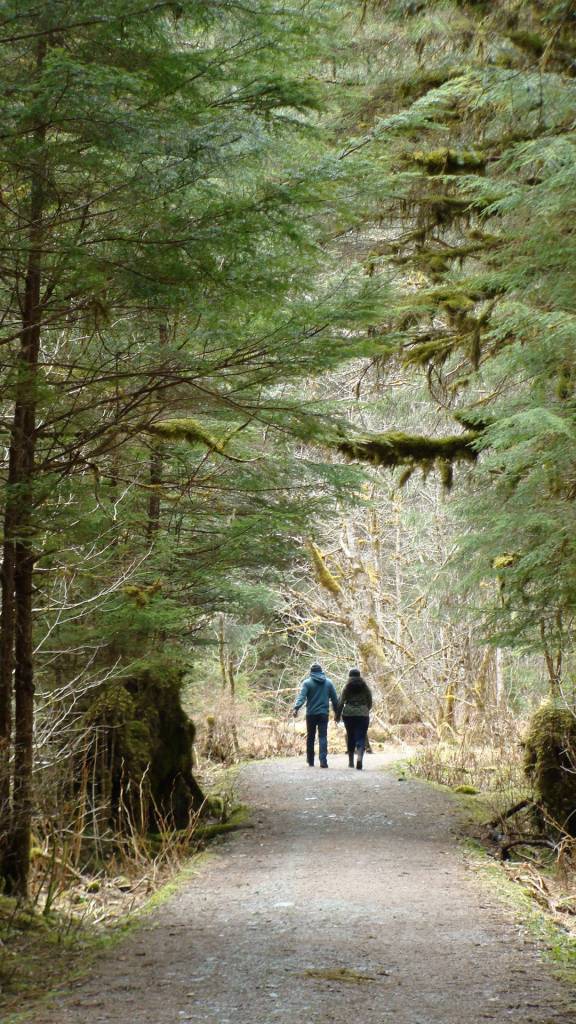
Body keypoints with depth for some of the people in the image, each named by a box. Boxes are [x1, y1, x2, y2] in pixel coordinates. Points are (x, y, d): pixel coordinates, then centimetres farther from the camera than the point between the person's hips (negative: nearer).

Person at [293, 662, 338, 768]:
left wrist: (296, 708, -25)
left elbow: (301, 696, -15)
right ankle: (323, 760, -17)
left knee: (310, 737, 11)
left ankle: (310, 761, 17)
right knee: (323, 737, -3)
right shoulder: (329, 682, 7)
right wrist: (336, 712, 17)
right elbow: (335, 699, 9)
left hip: (311, 714, -1)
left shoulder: (307, 682, -1)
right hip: (324, 714, 1)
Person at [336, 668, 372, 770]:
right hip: (363, 715, -1)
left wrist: (338, 715, 7)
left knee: (350, 737, 14)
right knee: (361, 738, -3)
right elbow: (370, 703, 9)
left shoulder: (347, 688, 1)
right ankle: (359, 758, -27)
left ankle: (351, 761, 19)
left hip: (348, 715, 1)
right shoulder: (365, 687, 5)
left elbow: (341, 703, -3)